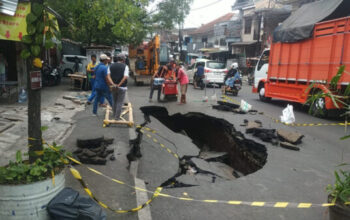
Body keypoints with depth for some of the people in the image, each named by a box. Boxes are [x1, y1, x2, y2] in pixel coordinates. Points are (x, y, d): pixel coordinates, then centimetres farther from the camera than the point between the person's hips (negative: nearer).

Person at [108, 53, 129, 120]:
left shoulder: (111, 66, 5)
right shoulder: (125, 66, -8)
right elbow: (125, 77, -21)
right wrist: (119, 85, -21)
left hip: (113, 86, 4)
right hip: (122, 87, -4)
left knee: (114, 101, 20)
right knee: (120, 102, 4)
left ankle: (114, 114, 32)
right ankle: (117, 117, 7)